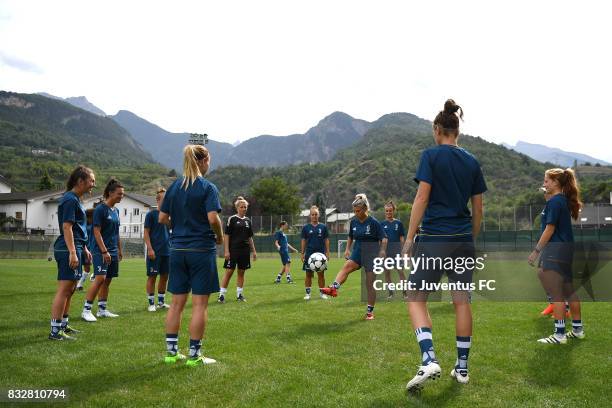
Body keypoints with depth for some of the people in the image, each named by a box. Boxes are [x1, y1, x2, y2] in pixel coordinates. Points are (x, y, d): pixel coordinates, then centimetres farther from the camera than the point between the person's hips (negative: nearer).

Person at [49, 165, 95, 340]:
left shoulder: (75, 199, 18)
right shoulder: (70, 199, -13)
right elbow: (67, 227, -19)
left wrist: (84, 249, 26)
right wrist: (73, 252, -23)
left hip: (74, 248, 10)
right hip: (68, 249, -10)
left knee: (70, 289, 15)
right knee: (64, 289, -8)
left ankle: (63, 325, 25)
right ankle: (55, 331, -4)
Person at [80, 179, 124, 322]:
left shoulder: (116, 210, 13)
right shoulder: (100, 209, -10)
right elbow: (97, 232, -15)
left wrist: (119, 250, 19)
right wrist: (104, 251, -19)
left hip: (113, 252, 8)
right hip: (101, 251, -8)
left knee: (107, 281, 9)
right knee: (100, 278, -16)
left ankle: (102, 310, 17)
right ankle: (86, 310, -9)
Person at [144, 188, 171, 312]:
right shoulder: (151, 214, -4)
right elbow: (146, 233, -7)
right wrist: (150, 248, -15)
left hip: (167, 251, 6)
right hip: (155, 251, -6)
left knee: (164, 276, 10)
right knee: (152, 276, 0)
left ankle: (161, 302, 21)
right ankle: (151, 303, 8)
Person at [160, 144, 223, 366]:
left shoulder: (174, 186, 8)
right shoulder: (207, 187, -9)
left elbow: (162, 218, 7)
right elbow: (213, 218, -19)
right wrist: (219, 237, -2)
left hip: (178, 249, 6)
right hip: (201, 250, -6)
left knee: (177, 302, 12)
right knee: (200, 304, 2)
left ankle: (171, 351, 19)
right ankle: (194, 355, 7)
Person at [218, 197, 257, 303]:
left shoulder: (248, 220, 12)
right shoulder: (232, 219, -4)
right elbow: (227, 235, -6)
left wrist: (253, 251, 13)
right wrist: (226, 251, -13)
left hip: (245, 250, 5)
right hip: (233, 250, -5)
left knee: (241, 272, 9)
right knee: (229, 272, -6)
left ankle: (239, 294, 17)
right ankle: (221, 294, 0)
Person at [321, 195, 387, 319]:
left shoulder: (373, 222, -11)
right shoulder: (353, 222, 4)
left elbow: (384, 239, -9)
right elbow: (350, 237, 20)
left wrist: (382, 251, -21)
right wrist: (348, 249, 9)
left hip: (371, 255, -4)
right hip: (357, 253, 4)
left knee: (370, 285, 0)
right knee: (346, 267, -27)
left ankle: (370, 312, 11)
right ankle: (334, 288, -48)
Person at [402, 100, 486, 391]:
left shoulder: (431, 155, -5)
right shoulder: (472, 162, 9)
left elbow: (422, 198, -11)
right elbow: (478, 208, 11)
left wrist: (410, 238, -8)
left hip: (433, 239, -5)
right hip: (463, 241, 5)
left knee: (416, 299, 4)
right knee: (462, 302, 10)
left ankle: (429, 360, -12)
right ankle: (462, 368, 17)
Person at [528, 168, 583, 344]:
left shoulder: (554, 202, -14)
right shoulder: (565, 200, 14)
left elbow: (549, 229, -17)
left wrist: (536, 251, -12)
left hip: (555, 250, -10)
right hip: (567, 249, 10)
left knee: (556, 294, -6)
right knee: (569, 291, 16)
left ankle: (559, 334, -2)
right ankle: (578, 329, 26)